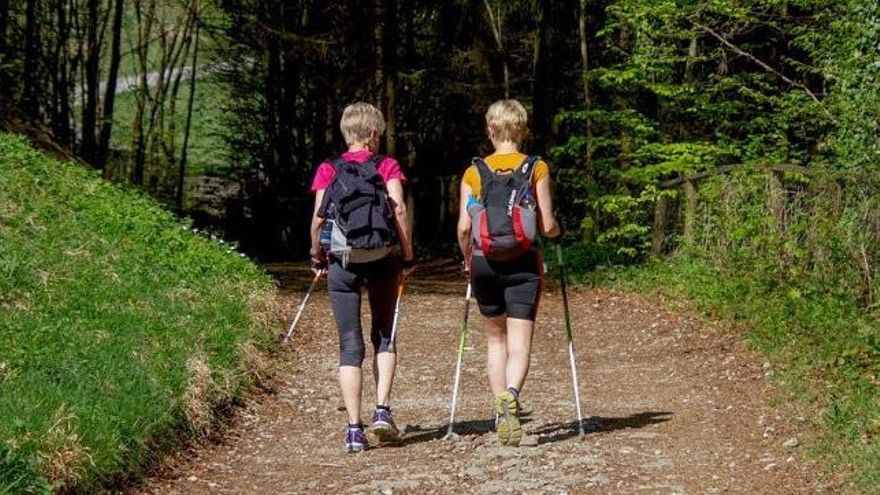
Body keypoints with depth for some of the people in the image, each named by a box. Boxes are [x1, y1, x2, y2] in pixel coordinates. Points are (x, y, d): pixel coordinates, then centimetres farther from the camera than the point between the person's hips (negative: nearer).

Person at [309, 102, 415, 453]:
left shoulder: (328, 170, 5)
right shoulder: (387, 166, 3)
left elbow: (318, 217, -3)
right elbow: (399, 210, -8)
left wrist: (317, 257, 9)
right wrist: (407, 256, -2)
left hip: (341, 261, 0)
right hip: (381, 258, 0)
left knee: (350, 345, 3)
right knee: (384, 336, 17)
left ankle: (354, 428, -2)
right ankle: (382, 411, 2)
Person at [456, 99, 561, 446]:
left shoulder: (474, 173, 2)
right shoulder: (537, 169, -1)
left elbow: (464, 227, -3)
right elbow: (547, 226, -4)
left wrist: (467, 259, 16)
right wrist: (557, 230, 19)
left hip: (484, 262, 2)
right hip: (523, 263, -2)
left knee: (495, 338, 19)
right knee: (520, 344, -4)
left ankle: (501, 410, 17)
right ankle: (510, 396, -31)